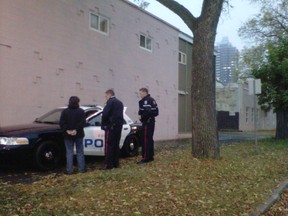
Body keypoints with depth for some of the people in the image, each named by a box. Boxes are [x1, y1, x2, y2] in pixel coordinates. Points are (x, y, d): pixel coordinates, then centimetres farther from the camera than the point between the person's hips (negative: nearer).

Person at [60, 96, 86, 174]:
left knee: (69, 152, 4)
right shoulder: (81, 111, -1)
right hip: (78, 135, 0)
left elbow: (62, 123, -8)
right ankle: (81, 169, 10)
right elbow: (82, 122, -14)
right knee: (80, 152, 8)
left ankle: (69, 170, 3)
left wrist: (67, 130, -10)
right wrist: (76, 130, -15)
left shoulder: (65, 111, 2)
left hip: (68, 135, 0)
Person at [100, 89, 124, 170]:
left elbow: (105, 114, -18)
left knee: (109, 145, -6)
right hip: (119, 126, 9)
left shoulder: (110, 102, -10)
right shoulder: (120, 103, 19)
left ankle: (108, 164, -6)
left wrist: (103, 124, -5)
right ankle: (115, 163, 18)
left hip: (111, 126, -9)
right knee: (116, 145, 13)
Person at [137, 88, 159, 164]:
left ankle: (145, 158, -9)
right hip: (151, 121, 10)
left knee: (145, 140, -9)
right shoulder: (151, 100, 17)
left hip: (147, 122, -10)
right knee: (150, 139, 15)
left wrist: (141, 116, -13)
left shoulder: (146, 100, -15)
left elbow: (147, 111, -28)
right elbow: (156, 112, 17)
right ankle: (150, 156, 21)